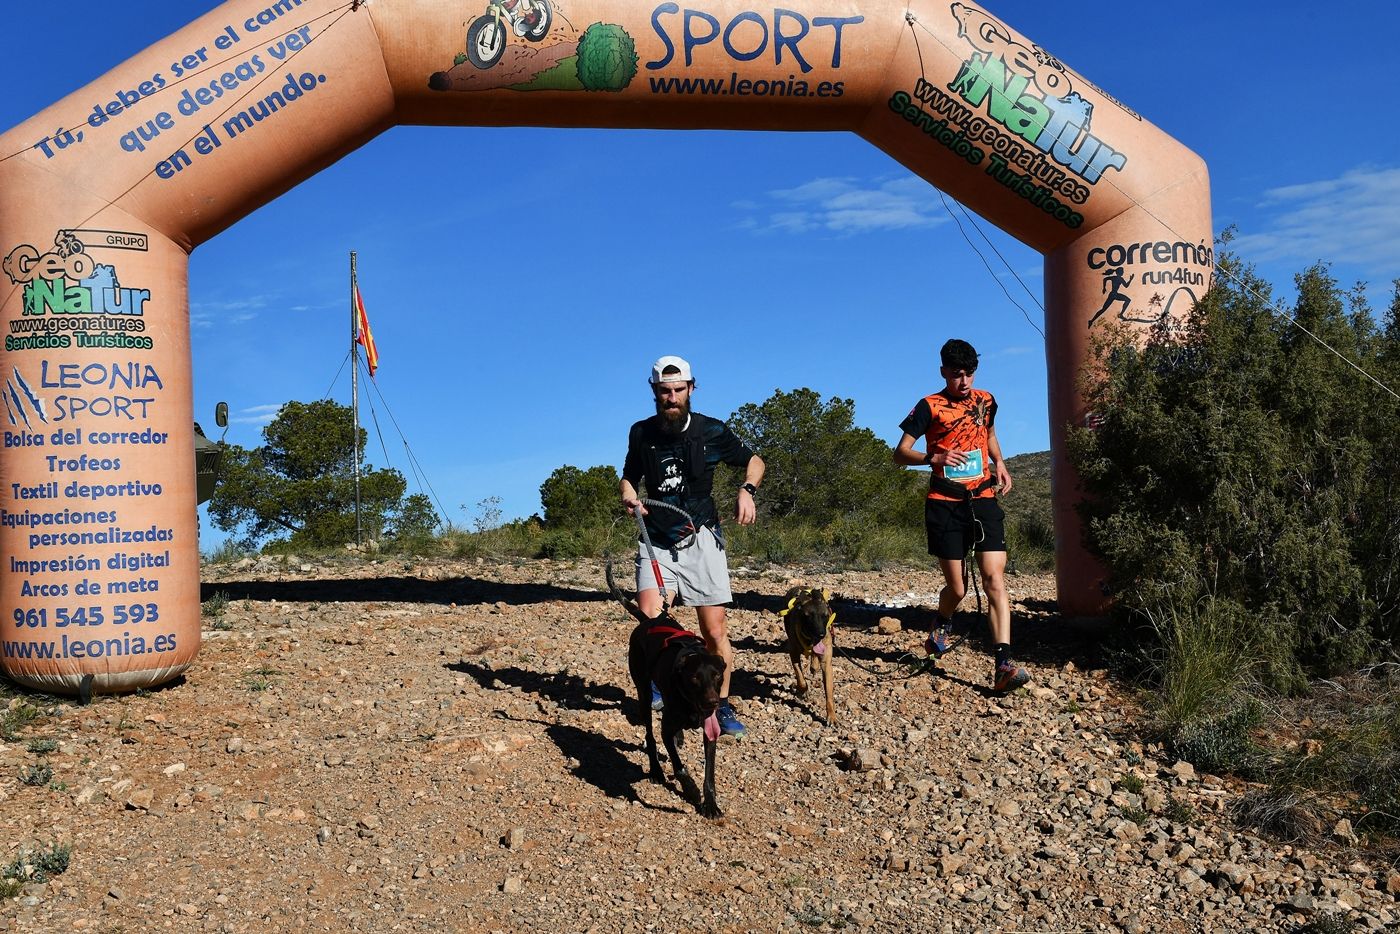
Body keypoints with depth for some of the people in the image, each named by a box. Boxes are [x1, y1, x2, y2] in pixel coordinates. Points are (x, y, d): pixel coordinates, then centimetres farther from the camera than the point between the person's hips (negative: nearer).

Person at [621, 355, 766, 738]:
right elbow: (629, 475, 19)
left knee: (714, 631, -1)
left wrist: (747, 490, -10)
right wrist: (628, 495, -4)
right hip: (656, 541, 1)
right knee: (649, 620, -20)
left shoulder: (712, 431, -4)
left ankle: (722, 706, 18)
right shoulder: (641, 433, 2)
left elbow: (754, 461, 10)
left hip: (700, 539, -1)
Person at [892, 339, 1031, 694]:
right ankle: (942, 625, 40)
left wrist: (999, 464, 11)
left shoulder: (986, 401, 11)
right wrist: (934, 458, -24)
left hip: (983, 500, 3)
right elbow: (900, 453, -5)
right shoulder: (930, 406, -3)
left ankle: (1004, 666, -19)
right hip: (946, 504, -3)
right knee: (957, 588, 3)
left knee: (995, 578, -12)